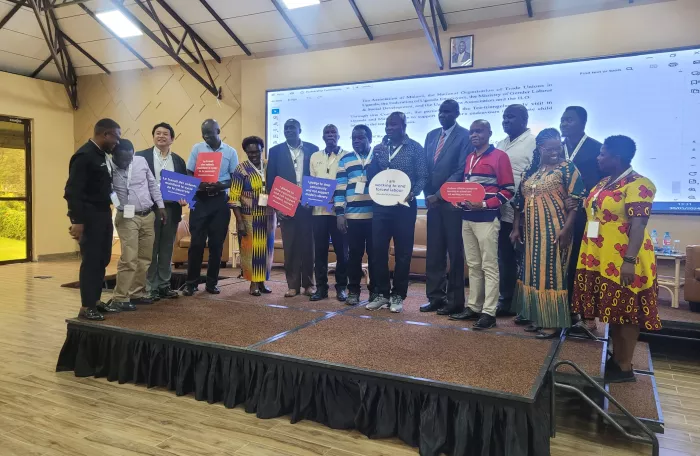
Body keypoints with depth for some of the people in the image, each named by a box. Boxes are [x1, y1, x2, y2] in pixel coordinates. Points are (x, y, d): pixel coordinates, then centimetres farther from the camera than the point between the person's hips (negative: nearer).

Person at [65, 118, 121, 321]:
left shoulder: (103, 155, 11)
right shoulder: (84, 155, -15)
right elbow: (73, 190, -19)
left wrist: (108, 211, 7)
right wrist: (77, 221, -22)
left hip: (103, 214, 9)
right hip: (88, 216, -9)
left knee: (102, 259, 13)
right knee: (90, 260, -2)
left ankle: (95, 300, 25)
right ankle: (86, 307, 8)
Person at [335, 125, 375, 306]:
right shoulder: (345, 159, 9)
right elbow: (340, 187, 5)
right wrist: (339, 213, -3)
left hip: (375, 214, 0)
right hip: (353, 215, 0)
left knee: (374, 254, 5)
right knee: (354, 254, 4)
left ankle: (375, 290, 16)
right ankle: (353, 291, 14)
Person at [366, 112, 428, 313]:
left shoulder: (415, 148, 0)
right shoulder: (378, 149, 10)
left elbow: (423, 177, -3)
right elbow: (370, 176, 11)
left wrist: (412, 194, -20)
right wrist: (374, 161, -9)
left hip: (404, 206, -3)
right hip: (381, 206, 3)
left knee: (403, 253, 3)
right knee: (379, 250, 4)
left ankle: (398, 295, 14)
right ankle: (382, 293, 16)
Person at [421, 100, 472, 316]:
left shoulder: (465, 136, -5)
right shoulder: (431, 135, 15)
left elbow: (462, 171, -12)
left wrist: (440, 195, -14)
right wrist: (428, 194, 4)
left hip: (452, 202, -6)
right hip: (433, 201, 6)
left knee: (454, 253, 0)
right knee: (434, 252, 8)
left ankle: (455, 300, 9)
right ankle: (435, 297, 17)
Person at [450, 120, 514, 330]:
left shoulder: (499, 156, -4)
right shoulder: (469, 158, 17)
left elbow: (508, 190, -7)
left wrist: (485, 204, -17)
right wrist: (460, 200, 3)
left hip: (487, 217, -7)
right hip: (467, 217, 7)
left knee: (489, 266, -4)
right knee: (473, 265, 10)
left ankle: (489, 312, 0)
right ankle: (473, 307, 17)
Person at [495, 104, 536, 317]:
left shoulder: (533, 142, -7)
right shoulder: (501, 144, 16)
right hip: (502, 211, 7)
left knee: (523, 260, 1)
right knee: (505, 258, 12)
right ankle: (506, 300, 22)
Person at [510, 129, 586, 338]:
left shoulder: (567, 168, -5)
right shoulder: (530, 171, 11)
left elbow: (575, 202, -11)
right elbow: (520, 202, 15)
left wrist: (566, 229, -19)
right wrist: (516, 228, 11)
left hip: (554, 232, -6)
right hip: (532, 233, 6)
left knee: (552, 273, -3)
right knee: (534, 272, 10)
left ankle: (554, 323, 8)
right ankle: (538, 318, 23)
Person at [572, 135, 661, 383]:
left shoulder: (638, 185, -14)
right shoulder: (605, 182, 13)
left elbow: (638, 225, -21)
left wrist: (630, 261, -26)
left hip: (622, 261, -9)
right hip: (601, 259, 9)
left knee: (626, 312, 1)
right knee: (613, 311, 15)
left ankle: (625, 367, 11)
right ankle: (615, 359, 26)